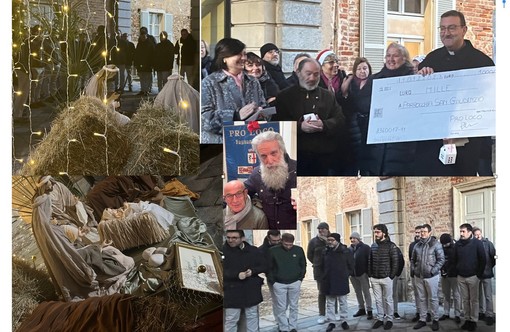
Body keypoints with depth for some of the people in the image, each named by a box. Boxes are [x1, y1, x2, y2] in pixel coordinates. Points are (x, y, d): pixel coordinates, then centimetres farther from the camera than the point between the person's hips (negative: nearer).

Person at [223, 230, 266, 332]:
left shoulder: (253, 250, 1)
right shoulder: (224, 250, -8)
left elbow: (263, 266, 6)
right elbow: (223, 271, -13)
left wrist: (253, 271, -14)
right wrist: (237, 275, -25)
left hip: (251, 291, 3)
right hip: (232, 292, -3)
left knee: (252, 317, 16)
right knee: (231, 319, 2)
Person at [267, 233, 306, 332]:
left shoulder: (299, 250, -3)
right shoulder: (273, 251, -9)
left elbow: (303, 265, 9)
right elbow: (268, 267, -2)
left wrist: (300, 278, 4)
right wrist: (272, 281, -4)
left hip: (295, 283, 2)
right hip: (279, 284, -1)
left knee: (294, 307, 9)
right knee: (281, 308, 2)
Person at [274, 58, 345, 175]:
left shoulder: (328, 96, 16)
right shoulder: (285, 96, 8)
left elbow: (340, 120, 8)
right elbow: (278, 123, -1)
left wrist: (324, 125, -14)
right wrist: (300, 126, -18)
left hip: (324, 156, 2)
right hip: (297, 155, -2)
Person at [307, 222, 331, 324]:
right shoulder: (314, 241, 1)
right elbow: (309, 255, 10)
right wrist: (317, 264, 10)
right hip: (319, 270, 0)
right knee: (321, 293, 1)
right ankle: (322, 315, 6)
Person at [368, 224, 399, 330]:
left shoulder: (391, 246, -7)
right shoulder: (373, 246, 8)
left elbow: (395, 262, -8)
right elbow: (370, 261, 13)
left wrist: (392, 276, -11)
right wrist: (370, 274, 6)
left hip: (386, 278, -5)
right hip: (374, 278, 5)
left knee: (388, 300, 5)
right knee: (378, 300, 10)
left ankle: (389, 319, 13)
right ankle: (380, 318, 19)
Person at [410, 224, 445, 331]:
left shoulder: (436, 244, -7)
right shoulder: (417, 245, 9)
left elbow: (441, 259, -10)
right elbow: (413, 259, 18)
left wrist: (433, 270, -16)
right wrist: (413, 269, 4)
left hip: (431, 276, -5)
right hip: (418, 276, 5)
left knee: (433, 298, 3)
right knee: (422, 299, 11)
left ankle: (435, 320, 12)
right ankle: (422, 319, 18)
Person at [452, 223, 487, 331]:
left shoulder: (477, 243, -7)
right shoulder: (458, 244, 3)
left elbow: (483, 260, -6)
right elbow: (455, 260, 12)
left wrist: (479, 275, -7)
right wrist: (457, 272, 7)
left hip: (473, 277, -4)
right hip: (461, 277, 4)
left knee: (474, 300, 2)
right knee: (465, 299, 9)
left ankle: (473, 321, 9)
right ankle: (467, 319, 16)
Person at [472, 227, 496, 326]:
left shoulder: (487, 243, -7)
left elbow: (494, 256, -4)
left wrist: (490, 267, -1)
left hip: (486, 274, -3)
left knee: (488, 296, -2)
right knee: (479, 295, 14)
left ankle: (489, 315, 3)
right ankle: (481, 312, 26)